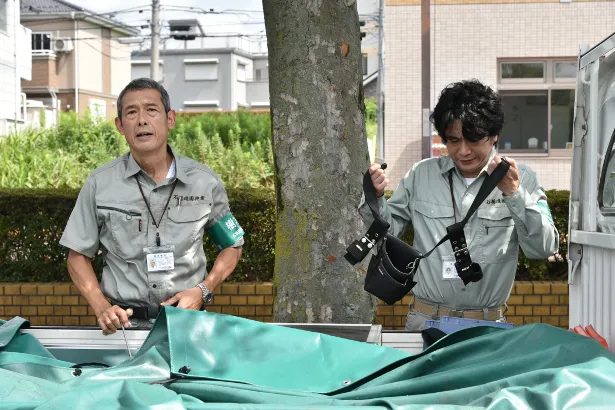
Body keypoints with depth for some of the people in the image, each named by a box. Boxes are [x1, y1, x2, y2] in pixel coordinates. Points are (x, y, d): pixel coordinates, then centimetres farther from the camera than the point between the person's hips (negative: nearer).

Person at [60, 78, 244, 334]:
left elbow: (232, 247, 16)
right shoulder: (99, 184, 2)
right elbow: (78, 256, 10)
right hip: (125, 322, 0)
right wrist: (102, 309, -5)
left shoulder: (205, 182, 3)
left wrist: (203, 291, -1)